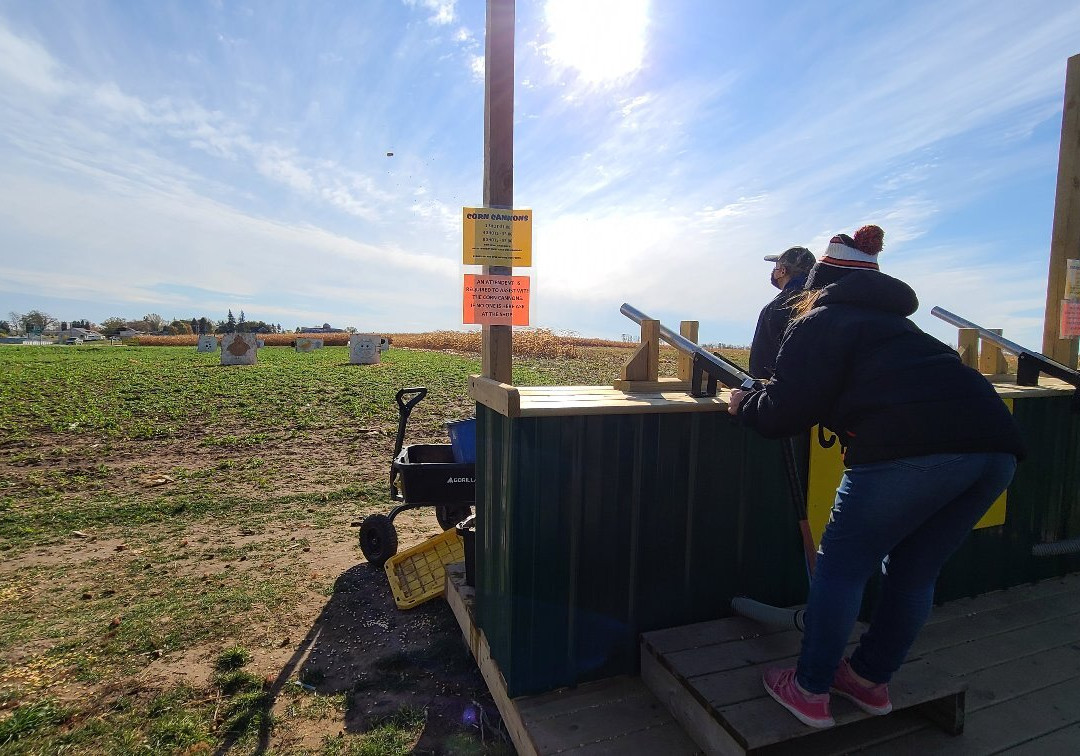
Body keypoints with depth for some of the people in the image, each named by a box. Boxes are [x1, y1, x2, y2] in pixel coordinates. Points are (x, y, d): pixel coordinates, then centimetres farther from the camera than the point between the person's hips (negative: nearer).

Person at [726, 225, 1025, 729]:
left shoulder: (820, 322, 8)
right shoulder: (895, 322, 31)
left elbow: (783, 413, 0)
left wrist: (742, 402, 21)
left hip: (912, 450, -8)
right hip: (996, 446, 8)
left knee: (842, 565, 9)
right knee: (914, 574, 21)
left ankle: (810, 691, 21)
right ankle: (872, 680, 38)